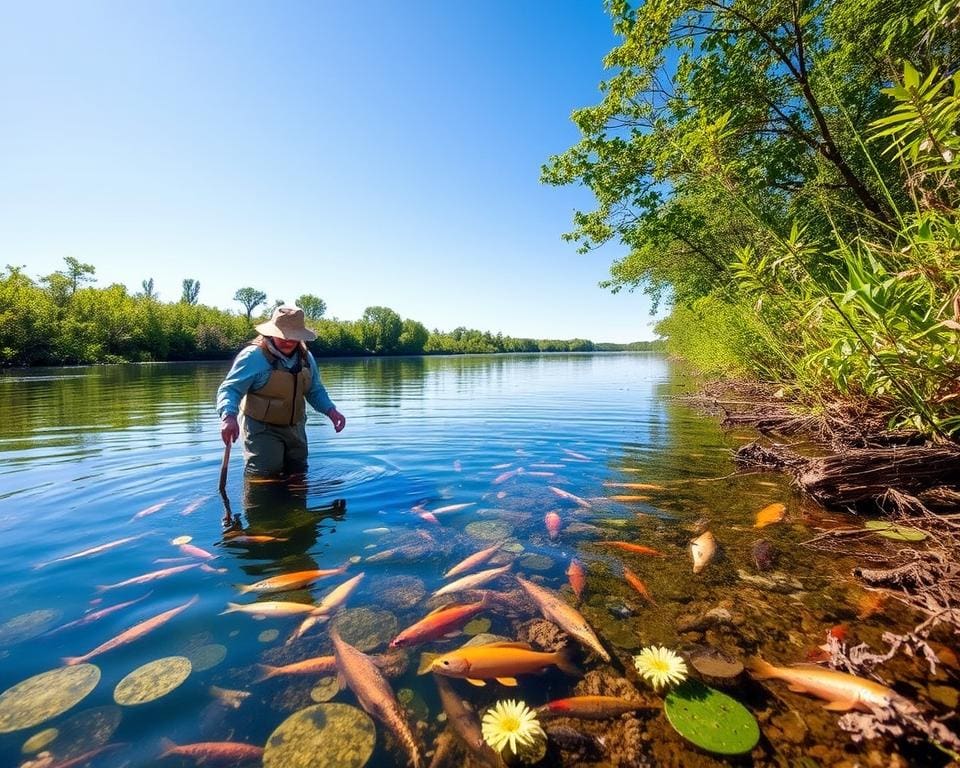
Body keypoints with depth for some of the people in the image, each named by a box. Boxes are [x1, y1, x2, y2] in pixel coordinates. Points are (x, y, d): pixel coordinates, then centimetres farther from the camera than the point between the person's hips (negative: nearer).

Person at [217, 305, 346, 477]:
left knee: (298, 475, 19)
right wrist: (228, 416, -39)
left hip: (295, 428, 6)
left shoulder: (306, 357, 1)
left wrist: (330, 410, -8)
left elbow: (315, 390, 10)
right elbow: (229, 389, -20)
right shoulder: (253, 356, -18)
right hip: (262, 429, -6)